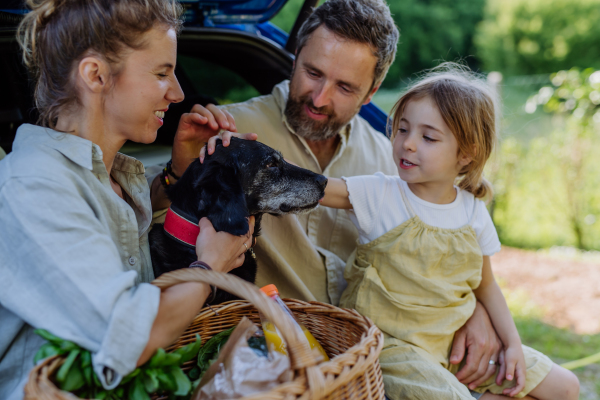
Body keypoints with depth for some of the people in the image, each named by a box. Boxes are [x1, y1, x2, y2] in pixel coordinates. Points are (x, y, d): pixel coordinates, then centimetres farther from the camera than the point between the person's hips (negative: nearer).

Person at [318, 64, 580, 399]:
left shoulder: (474, 212, 0)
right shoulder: (379, 194, -12)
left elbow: (485, 286, 10)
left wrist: (513, 344, 4)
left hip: (455, 339, 5)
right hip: (394, 342, -5)